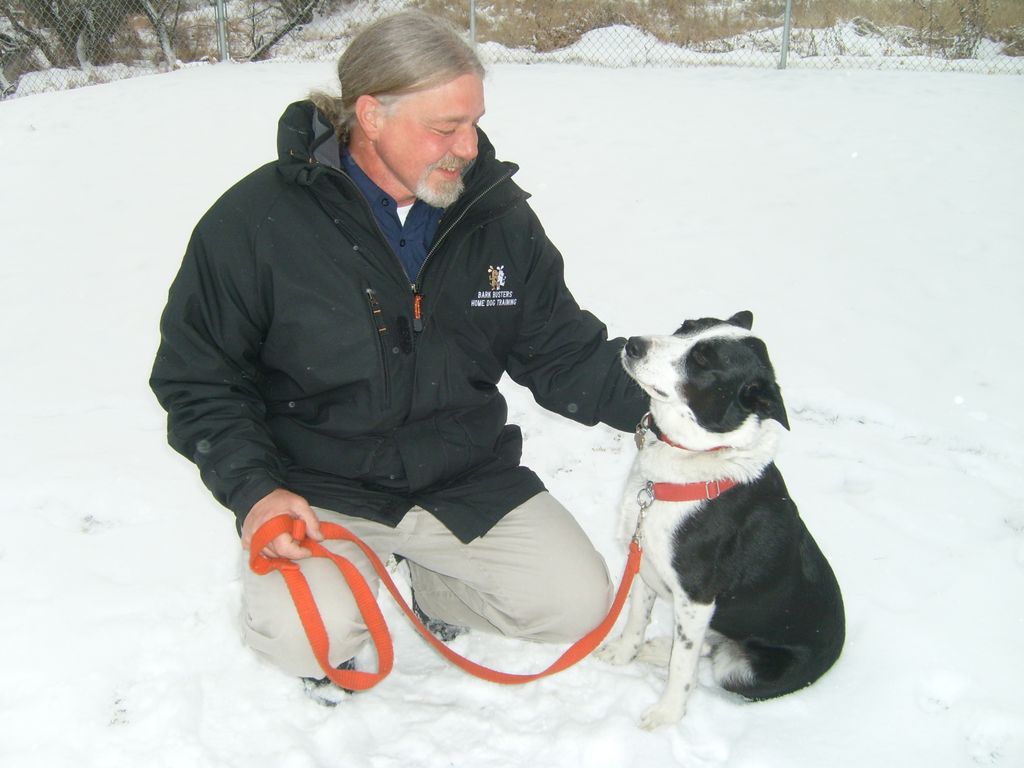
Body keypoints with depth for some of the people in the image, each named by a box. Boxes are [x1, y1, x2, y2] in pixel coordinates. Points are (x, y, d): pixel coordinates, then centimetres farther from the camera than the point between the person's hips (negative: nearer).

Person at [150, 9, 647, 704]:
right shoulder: (255, 221, -13)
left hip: (468, 481, 4)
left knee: (579, 604, -5)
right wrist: (253, 488, -19)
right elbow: (198, 377, -6)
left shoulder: (499, 215, -2)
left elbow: (562, 351, 4)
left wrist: (655, 403, -11)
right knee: (311, 637, -29)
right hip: (318, 489, -3)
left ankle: (434, 583, 24)